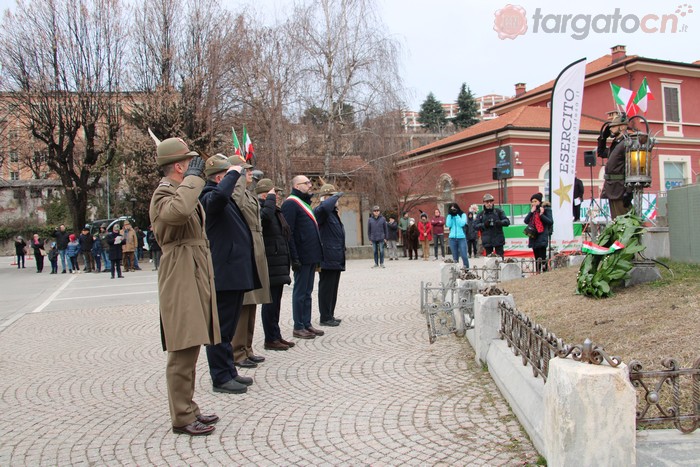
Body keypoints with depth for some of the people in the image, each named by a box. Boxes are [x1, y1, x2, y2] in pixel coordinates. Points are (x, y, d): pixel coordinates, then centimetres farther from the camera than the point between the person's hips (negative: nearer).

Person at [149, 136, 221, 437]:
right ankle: (182, 418, 3)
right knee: (183, 351, -6)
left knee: (189, 348, 14)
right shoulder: (163, 195, -10)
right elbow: (178, 210, -36)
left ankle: (188, 410, 23)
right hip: (181, 279, -10)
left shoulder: (185, 192, 22)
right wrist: (194, 177, -23)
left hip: (196, 277, 10)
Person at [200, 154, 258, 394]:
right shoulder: (209, 195, -12)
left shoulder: (228, 199, 19)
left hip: (235, 273, 10)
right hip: (224, 273, -10)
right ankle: (221, 377, 8)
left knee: (228, 327, 16)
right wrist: (233, 175, -23)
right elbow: (218, 196, -38)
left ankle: (229, 371, 26)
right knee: (221, 327, -1)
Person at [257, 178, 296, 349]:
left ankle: (276, 336, 23)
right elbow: (265, 216, -38)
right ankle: (270, 339, 6)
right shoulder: (259, 208, -12)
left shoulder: (276, 210, 19)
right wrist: (270, 198, -20)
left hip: (279, 265, 10)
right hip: (270, 265, -9)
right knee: (270, 301, -3)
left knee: (275, 301, 14)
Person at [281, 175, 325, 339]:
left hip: (311, 256, 9)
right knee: (301, 292, -1)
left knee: (307, 292, 13)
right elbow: (288, 232, -17)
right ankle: (298, 327, 7)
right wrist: (294, 257, -22)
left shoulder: (304, 202, 20)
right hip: (302, 257, -9)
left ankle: (307, 324, 21)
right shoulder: (290, 203, -10)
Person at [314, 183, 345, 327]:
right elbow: (325, 206, -38)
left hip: (336, 259, 10)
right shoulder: (320, 211, -12)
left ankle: (330, 315, 25)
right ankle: (325, 318, 4)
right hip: (328, 259, -10)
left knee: (333, 288, 15)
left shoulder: (333, 212, 20)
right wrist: (336, 196, -21)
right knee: (326, 287, -3)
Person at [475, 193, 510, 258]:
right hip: (487, 241, 1)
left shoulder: (499, 211, 7)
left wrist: (501, 222, -21)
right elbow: (476, 226, 3)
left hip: (498, 240, -1)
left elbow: (507, 221, 1)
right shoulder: (480, 214, 9)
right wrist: (484, 224, -15)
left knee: (500, 258, -1)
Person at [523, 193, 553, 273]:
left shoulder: (546, 209, -1)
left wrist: (541, 215, -18)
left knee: (542, 257, -11)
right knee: (537, 258, 9)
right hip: (534, 236, 6)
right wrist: (531, 212, -5)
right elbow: (526, 221, 4)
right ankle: (537, 273, 12)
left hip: (542, 236, -6)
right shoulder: (533, 210, 16)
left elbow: (551, 221, -9)